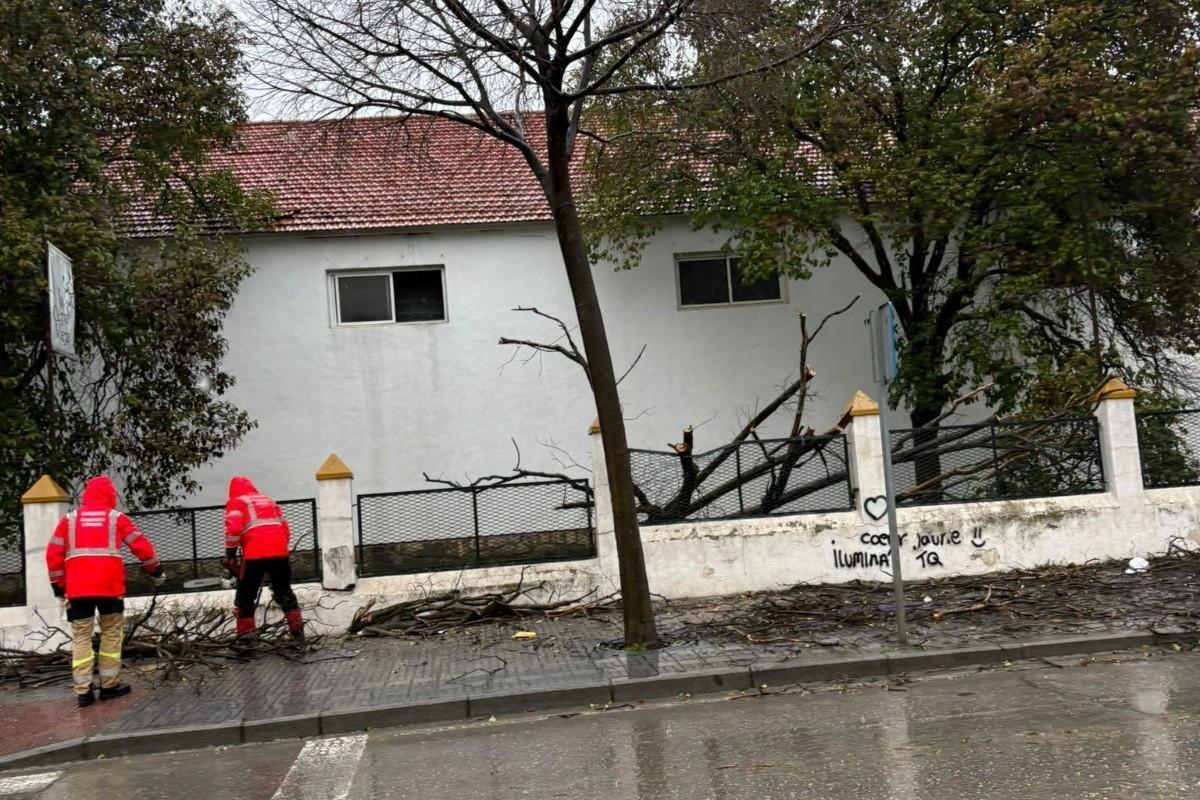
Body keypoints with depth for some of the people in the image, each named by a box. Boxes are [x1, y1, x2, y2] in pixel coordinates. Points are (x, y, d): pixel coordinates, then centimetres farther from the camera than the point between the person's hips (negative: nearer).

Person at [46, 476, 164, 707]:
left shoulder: (69, 519, 11)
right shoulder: (116, 517, 7)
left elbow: (53, 553, 8)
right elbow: (141, 546, 8)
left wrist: (58, 584, 18)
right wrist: (156, 571, 21)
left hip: (77, 588, 2)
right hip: (109, 586, -1)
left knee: (82, 637, 5)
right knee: (111, 632, 11)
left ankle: (83, 691, 0)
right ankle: (109, 685, 12)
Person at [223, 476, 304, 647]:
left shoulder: (236, 503, 10)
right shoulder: (269, 501, 27)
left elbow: (233, 530, -6)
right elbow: (286, 529, 24)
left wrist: (230, 557, 0)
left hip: (254, 554, -5)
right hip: (279, 551, 5)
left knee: (245, 596, 7)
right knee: (284, 591, 18)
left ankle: (245, 637, 6)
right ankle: (297, 629, 14)